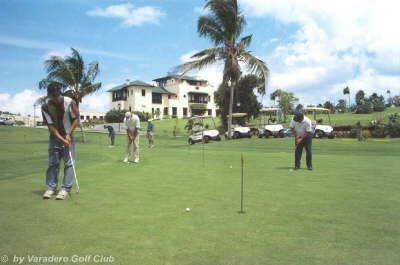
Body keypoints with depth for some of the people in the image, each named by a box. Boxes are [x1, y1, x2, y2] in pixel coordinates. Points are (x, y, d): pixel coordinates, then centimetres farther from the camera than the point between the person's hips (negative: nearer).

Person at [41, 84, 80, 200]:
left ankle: (66, 189, -1)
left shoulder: (69, 102, -17)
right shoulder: (45, 106, -14)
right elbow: (50, 125, -14)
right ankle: (51, 187, 12)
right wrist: (62, 139, -22)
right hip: (54, 137, 1)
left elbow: (76, 119, -8)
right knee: (52, 162, 3)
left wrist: (68, 134, -16)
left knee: (69, 163, -5)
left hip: (68, 136, -1)